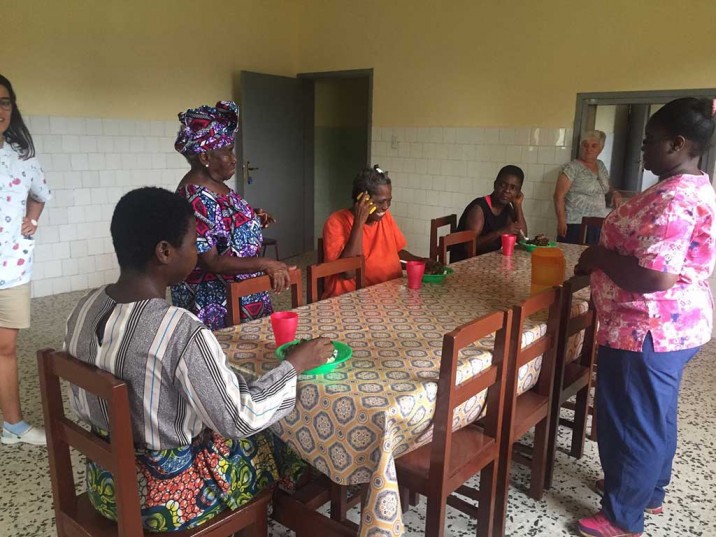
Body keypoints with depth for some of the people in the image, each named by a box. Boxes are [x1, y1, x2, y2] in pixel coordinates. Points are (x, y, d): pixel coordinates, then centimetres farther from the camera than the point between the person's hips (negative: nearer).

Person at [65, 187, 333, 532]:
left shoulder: (86, 308, -7)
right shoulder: (181, 330, -32)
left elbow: (82, 405, 5)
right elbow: (238, 419, -23)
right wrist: (296, 363, -12)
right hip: (167, 498, -7)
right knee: (276, 445, 15)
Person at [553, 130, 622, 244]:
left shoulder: (601, 166, 12)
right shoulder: (572, 167, -8)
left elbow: (607, 187, 28)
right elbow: (559, 196, -11)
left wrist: (614, 193, 5)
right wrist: (561, 221, -18)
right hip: (576, 224, -6)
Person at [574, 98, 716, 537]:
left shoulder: (673, 199, -25)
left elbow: (654, 278, -31)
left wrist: (599, 257, -16)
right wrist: (605, 258, 10)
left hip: (647, 332, -10)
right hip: (676, 327, 10)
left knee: (630, 421, 5)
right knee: (655, 415, 24)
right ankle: (651, 493, 43)